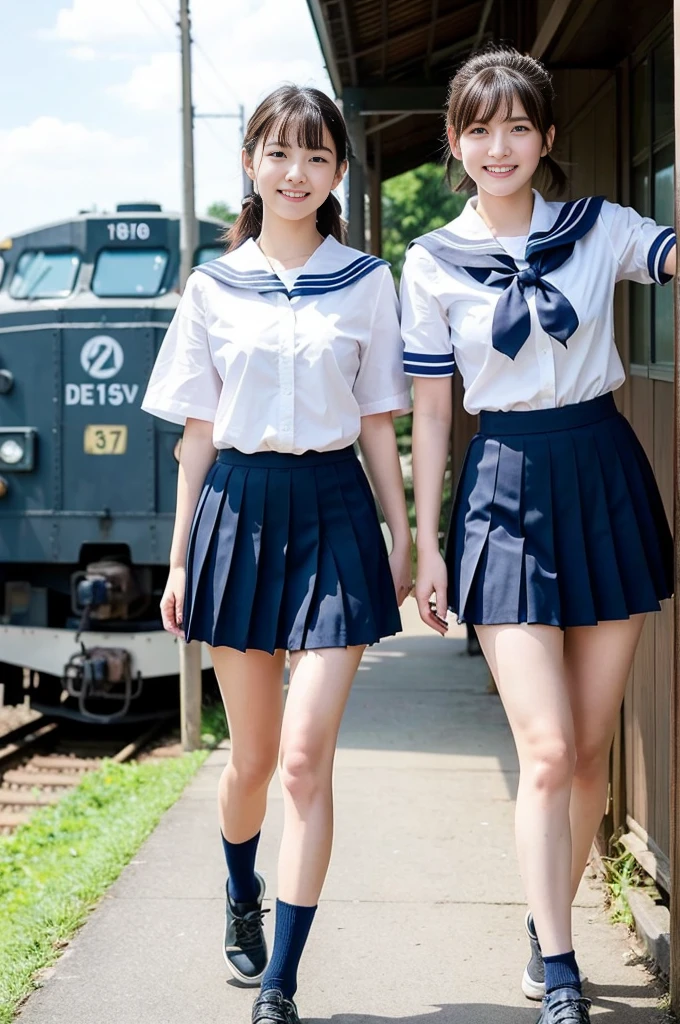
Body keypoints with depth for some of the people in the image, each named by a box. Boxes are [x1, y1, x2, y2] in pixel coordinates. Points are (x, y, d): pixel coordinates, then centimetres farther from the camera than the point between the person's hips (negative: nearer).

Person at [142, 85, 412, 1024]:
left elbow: (379, 423, 7)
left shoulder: (367, 282, 4)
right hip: (240, 507, 1)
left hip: (333, 510, -1)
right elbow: (199, 432, 7)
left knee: (305, 758, -9)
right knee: (253, 753, 12)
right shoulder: (213, 286, 5)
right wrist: (179, 559, 7)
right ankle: (241, 899, 43)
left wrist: (403, 540, 4)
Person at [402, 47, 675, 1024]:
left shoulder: (599, 228, 4)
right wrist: (425, 541, 4)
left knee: (591, 747, 8)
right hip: (505, 489, -2)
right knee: (547, 752, -9)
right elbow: (430, 410, 5)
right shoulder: (432, 264, 2)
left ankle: (548, 926, 27)